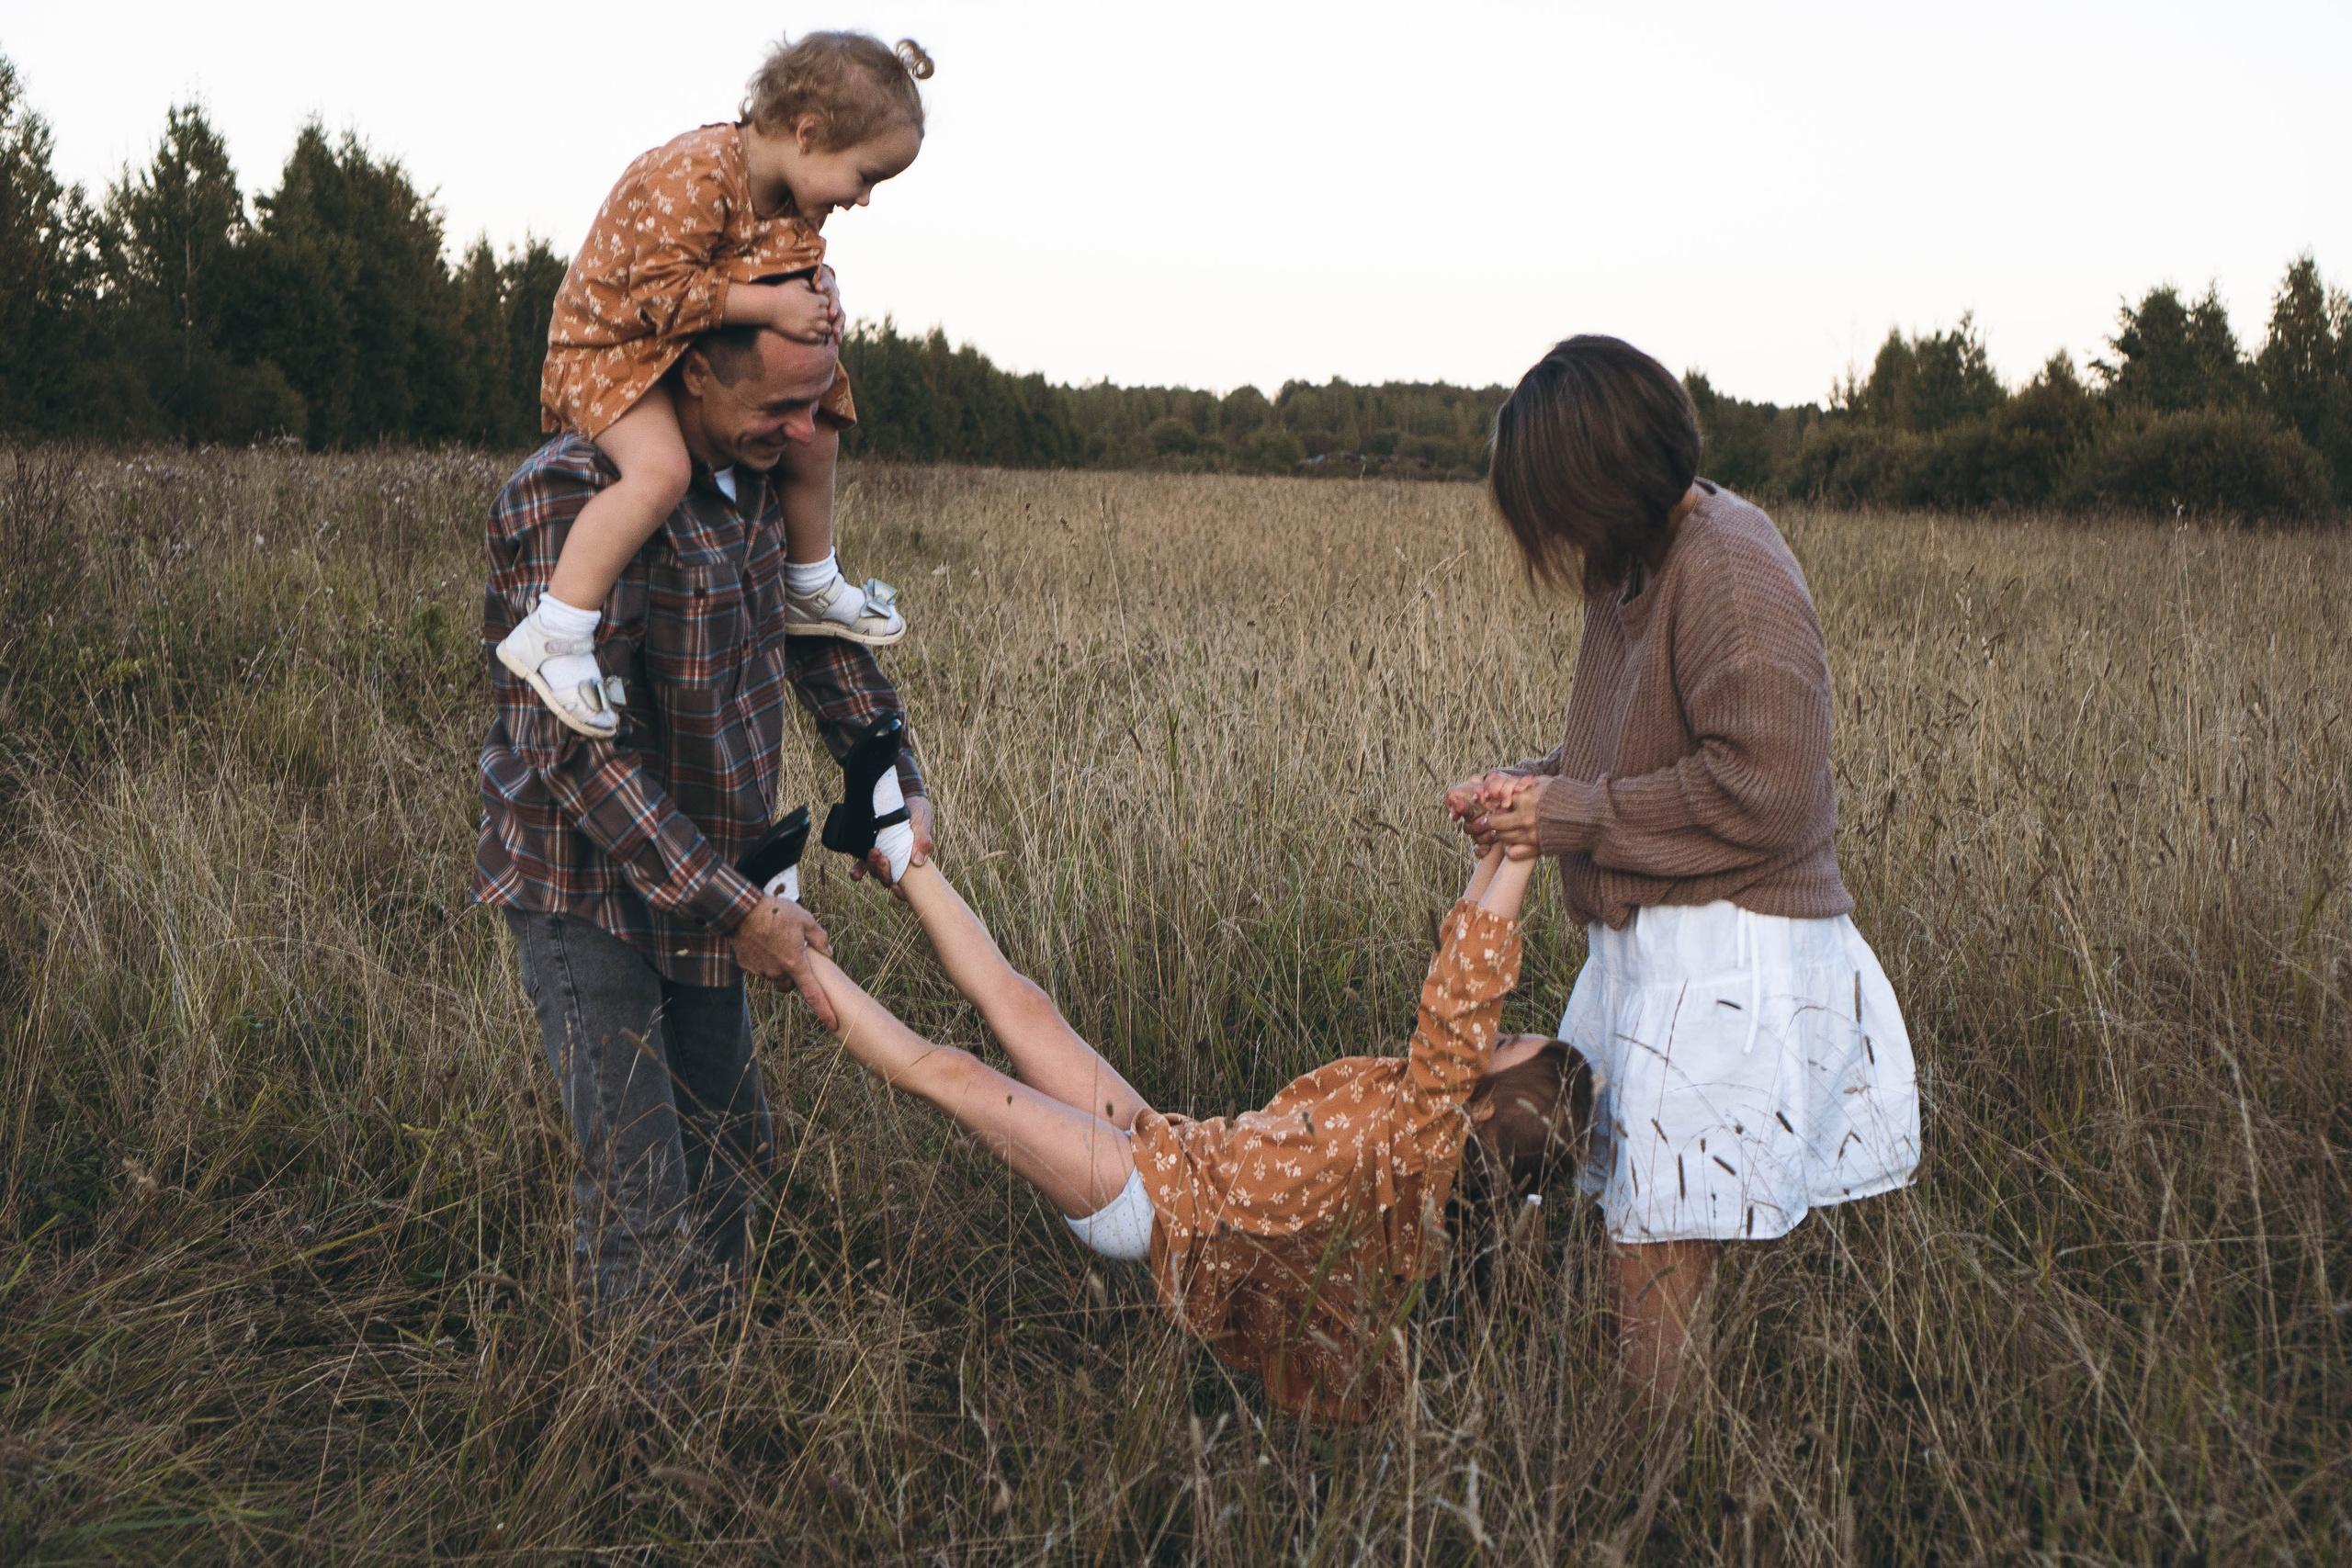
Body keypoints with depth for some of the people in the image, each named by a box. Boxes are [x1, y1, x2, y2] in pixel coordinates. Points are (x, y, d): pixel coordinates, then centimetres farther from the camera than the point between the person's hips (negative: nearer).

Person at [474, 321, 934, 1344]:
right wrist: (736, 910, -29)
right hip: (589, 885, -8)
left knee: (729, 1148, 17)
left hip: (707, 876, 8)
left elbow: (816, 626, 16)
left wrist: (894, 780, 6)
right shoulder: (574, 499, -27)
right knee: (640, 1194, -11)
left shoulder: (757, 473, -1)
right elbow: (574, 749, -31)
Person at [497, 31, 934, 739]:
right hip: (609, 344, -9)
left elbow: (801, 255, 12)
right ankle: (552, 636, -31)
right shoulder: (695, 175, -32)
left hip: (702, 356, 9)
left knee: (813, 434, 15)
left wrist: (818, 285, -12)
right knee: (660, 468, -34)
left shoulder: (792, 195, -3)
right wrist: (770, 306, -34)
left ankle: (811, 591, 37)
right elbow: (660, 289, -34)